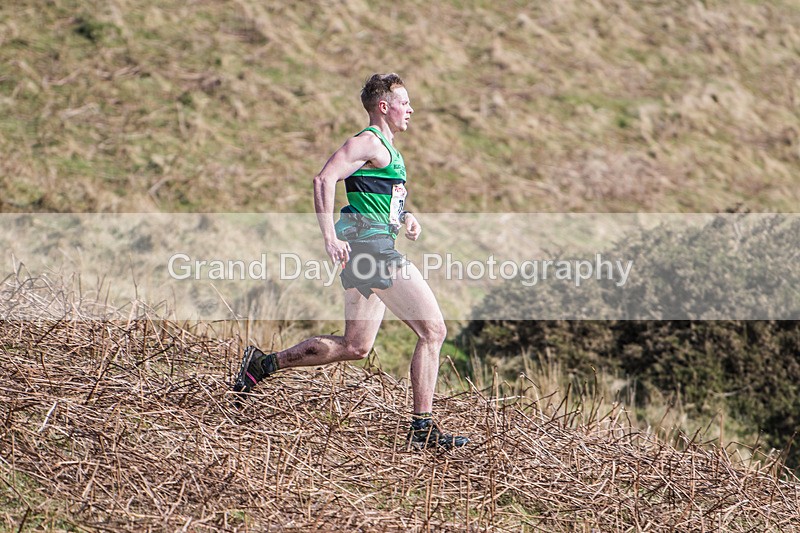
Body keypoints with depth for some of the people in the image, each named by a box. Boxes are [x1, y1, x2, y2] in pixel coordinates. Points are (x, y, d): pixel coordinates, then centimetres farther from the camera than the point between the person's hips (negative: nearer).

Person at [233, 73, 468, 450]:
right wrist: (330, 237, -27)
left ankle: (264, 363, 19)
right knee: (433, 330, -9)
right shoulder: (369, 142, -9)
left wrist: (403, 217, 14)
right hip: (372, 246, -11)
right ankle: (422, 428, -8)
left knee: (355, 346, 14)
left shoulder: (387, 149, 23)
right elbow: (324, 180, -20)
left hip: (368, 253, 11)